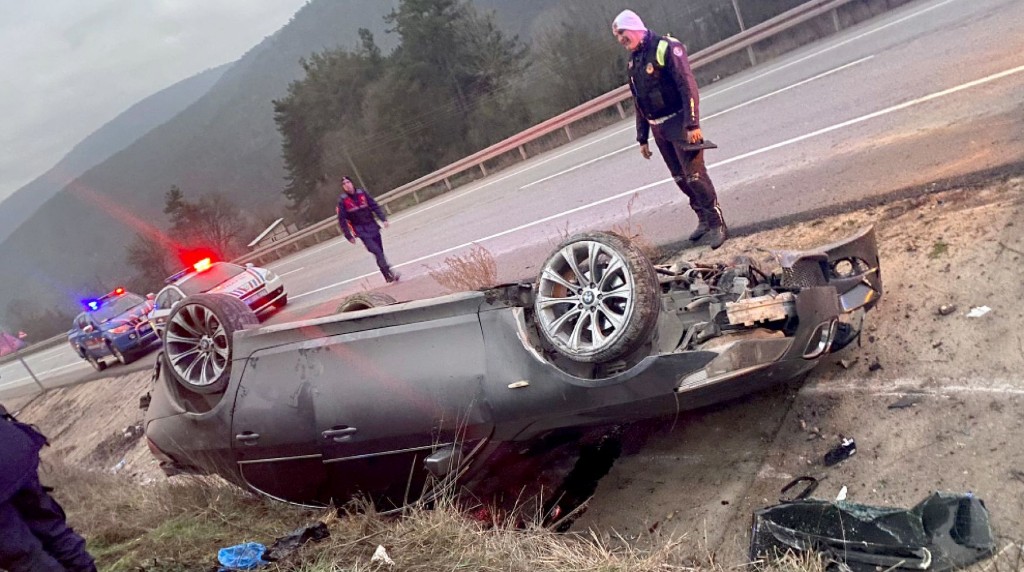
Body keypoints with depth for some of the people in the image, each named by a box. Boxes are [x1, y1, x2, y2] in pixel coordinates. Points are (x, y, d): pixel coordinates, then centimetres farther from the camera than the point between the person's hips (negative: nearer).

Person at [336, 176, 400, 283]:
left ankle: (389, 277, 20)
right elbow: (342, 220, -3)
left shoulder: (362, 193, 3)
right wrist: (349, 236, -6)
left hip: (373, 227, 4)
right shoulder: (342, 200, -5)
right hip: (362, 232, -4)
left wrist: (383, 219, -3)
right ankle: (389, 274, -23)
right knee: (376, 251, -19)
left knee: (380, 252, 9)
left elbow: (375, 206, 7)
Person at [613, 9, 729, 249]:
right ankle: (704, 219, 23)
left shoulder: (666, 47, -11)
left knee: (695, 175, -9)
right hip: (659, 129, 7)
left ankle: (717, 224, 0)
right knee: (681, 178, 11)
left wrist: (692, 124, -24)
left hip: (679, 123, -7)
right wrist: (642, 138, 17)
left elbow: (688, 86, -18)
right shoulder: (634, 61, 13)